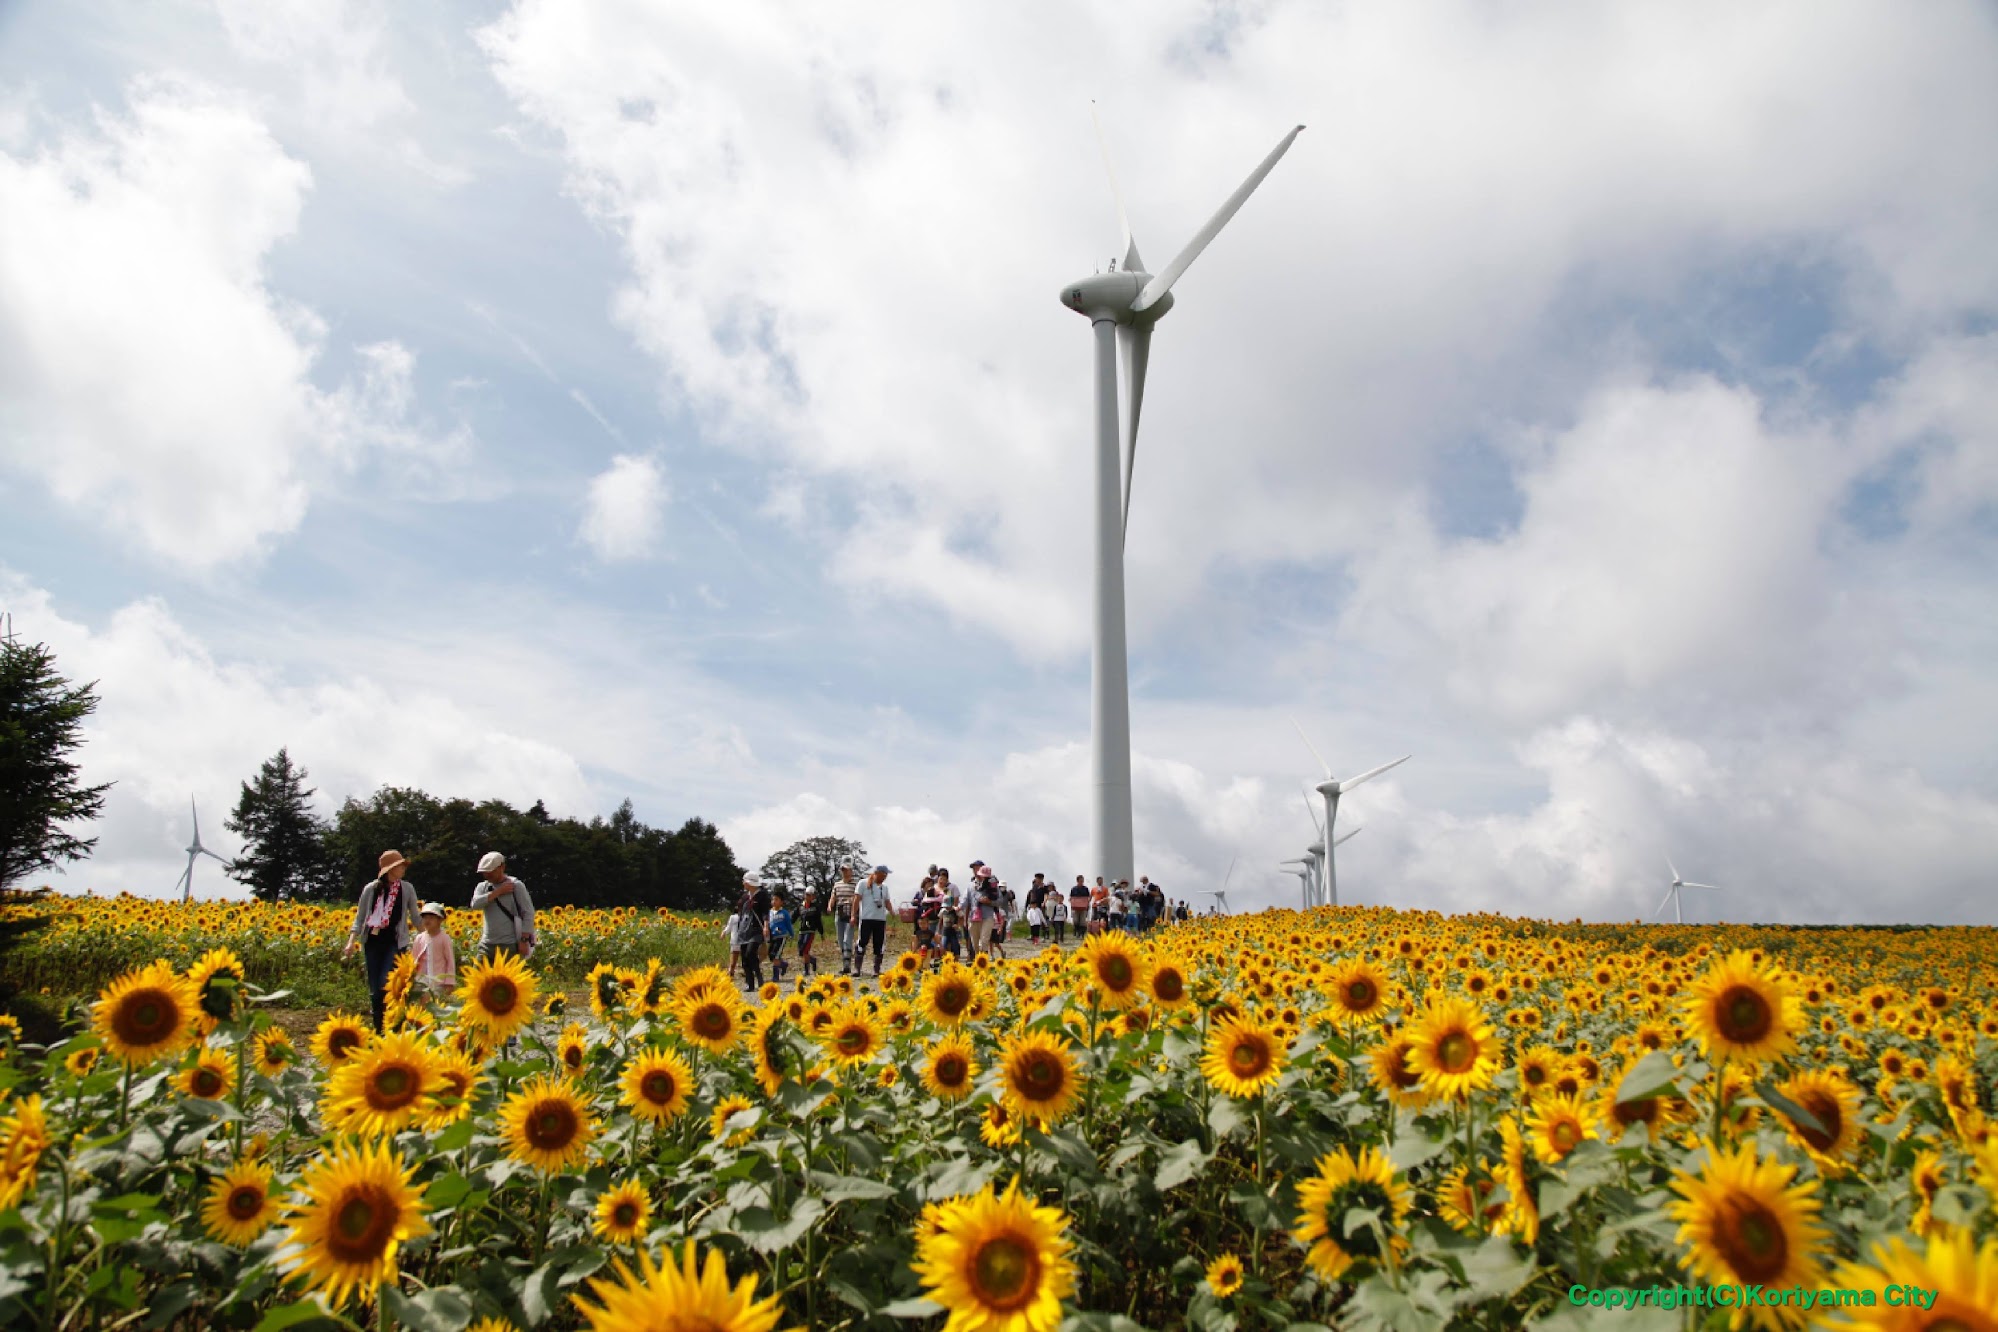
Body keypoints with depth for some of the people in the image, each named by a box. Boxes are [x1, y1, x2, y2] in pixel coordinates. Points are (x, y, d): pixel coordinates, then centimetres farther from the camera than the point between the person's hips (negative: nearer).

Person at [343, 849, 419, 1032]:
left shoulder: (408, 889, 2)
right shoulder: (371, 889, 0)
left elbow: (415, 917, 11)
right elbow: (359, 919, 2)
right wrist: (351, 942, -10)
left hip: (395, 942, -1)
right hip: (373, 942, 1)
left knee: (386, 986, -16)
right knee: (374, 989, 5)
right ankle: (379, 1029, 17)